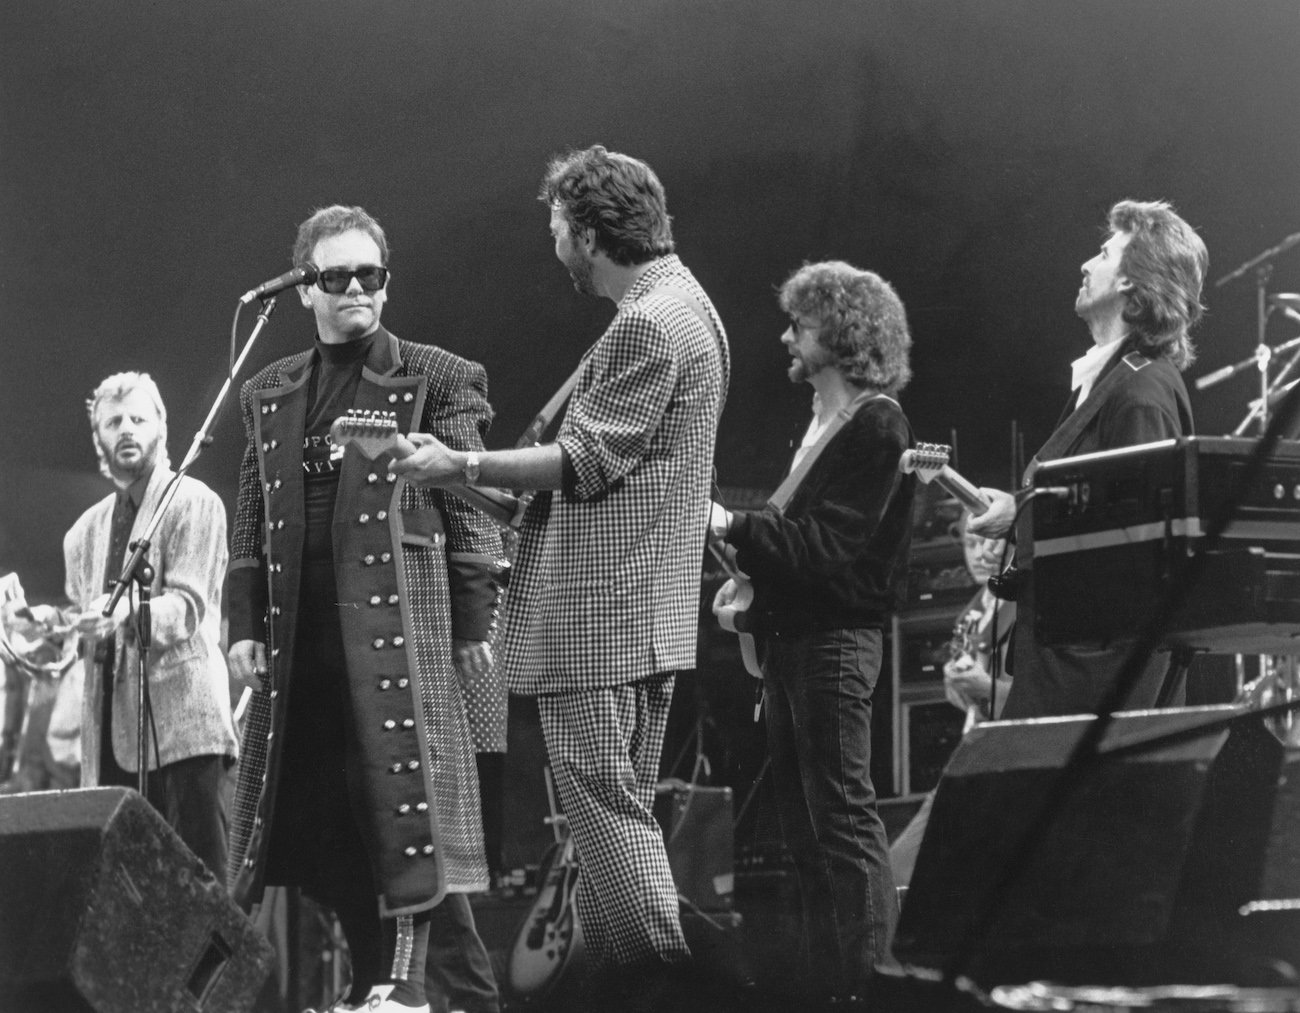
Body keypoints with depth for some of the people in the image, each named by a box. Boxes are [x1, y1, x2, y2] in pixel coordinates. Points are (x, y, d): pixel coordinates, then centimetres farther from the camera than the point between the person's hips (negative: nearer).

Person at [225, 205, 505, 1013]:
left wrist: (474, 625, -6)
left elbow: (471, 512, -1)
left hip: (400, 623, -5)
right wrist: (246, 625, 8)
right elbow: (253, 523, 17)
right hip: (302, 636, 5)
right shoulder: (271, 394, 16)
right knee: (324, 816, 5)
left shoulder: (436, 381, 2)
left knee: (404, 802, -8)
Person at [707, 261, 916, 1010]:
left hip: (837, 636, -10)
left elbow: (828, 544, -19)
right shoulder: (823, 422, 17)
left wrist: (733, 527, -20)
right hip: (792, 633, 10)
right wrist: (752, 574, 9)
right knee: (804, 819, 12)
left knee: (844, 819, -8)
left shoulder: (876, 425, -12)